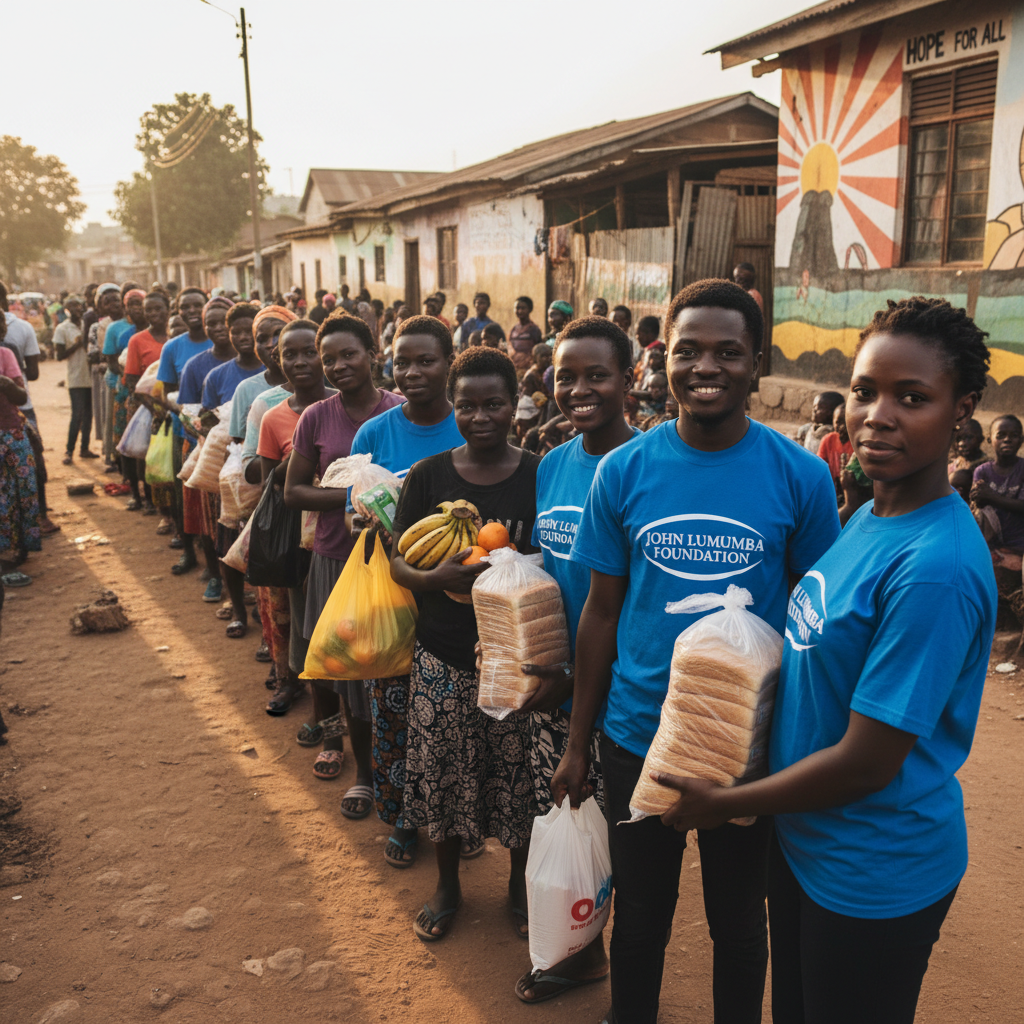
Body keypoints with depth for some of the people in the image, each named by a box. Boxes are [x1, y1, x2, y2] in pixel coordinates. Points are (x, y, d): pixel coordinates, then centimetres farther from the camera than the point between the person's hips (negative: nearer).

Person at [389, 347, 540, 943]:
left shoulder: (540, 477, -4)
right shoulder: (429, 476, -1)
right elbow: (399, 562, 1)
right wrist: (441, 576, -20)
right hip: (444, 657, 1)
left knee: (520, 777, 10)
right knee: (444, 775, 12)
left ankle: (521, 883, 37)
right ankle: (448, 884, 38)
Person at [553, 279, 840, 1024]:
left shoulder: (801, 476, -11)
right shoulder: (623, 471, -7)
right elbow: (602, 611, -1)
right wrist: (577, 743, 2)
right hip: (637, 736, 1)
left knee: (739, 919, 20)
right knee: (639, 914, 21)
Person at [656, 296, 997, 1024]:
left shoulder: (935, 567, -29)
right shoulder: (871, 516, -2)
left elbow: (867, 763, -25)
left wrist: (725, 804, -13)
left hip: (875, 875, -7)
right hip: (805, 840, 7)